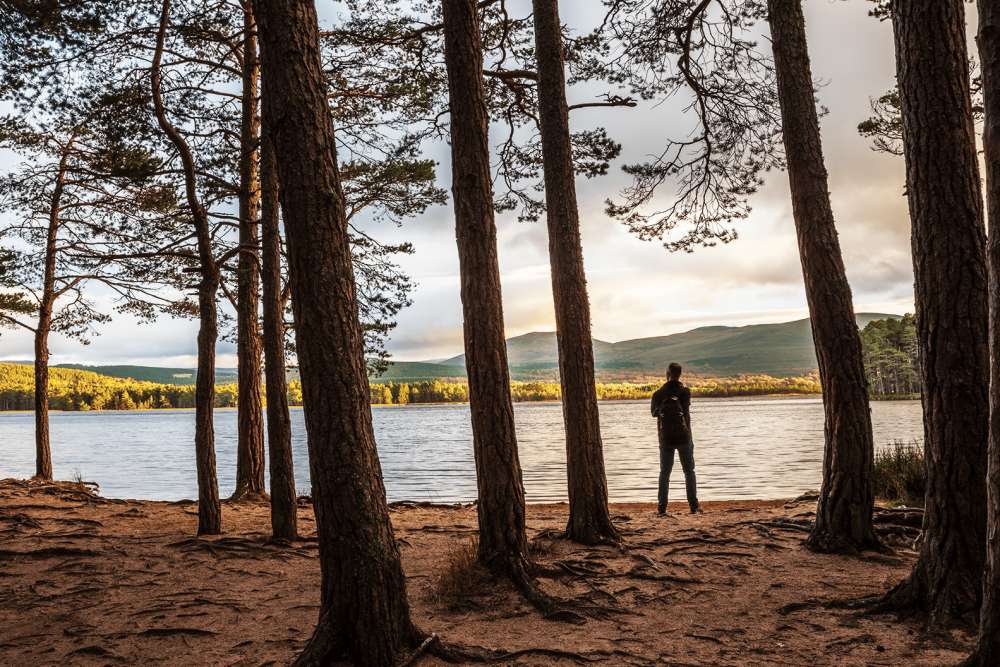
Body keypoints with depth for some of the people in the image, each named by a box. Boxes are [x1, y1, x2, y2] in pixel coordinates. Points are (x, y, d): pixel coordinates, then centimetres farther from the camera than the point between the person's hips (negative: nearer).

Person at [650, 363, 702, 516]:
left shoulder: (658, 394, 1)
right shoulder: (684, 391, -5)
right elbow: (686, 412, -10)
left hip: (665, 438, 2)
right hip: (683, 436, -2)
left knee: (664, 472, 7)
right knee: (689, 471, 8)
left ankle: (661, 507, 2)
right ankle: (694, 506, 5)